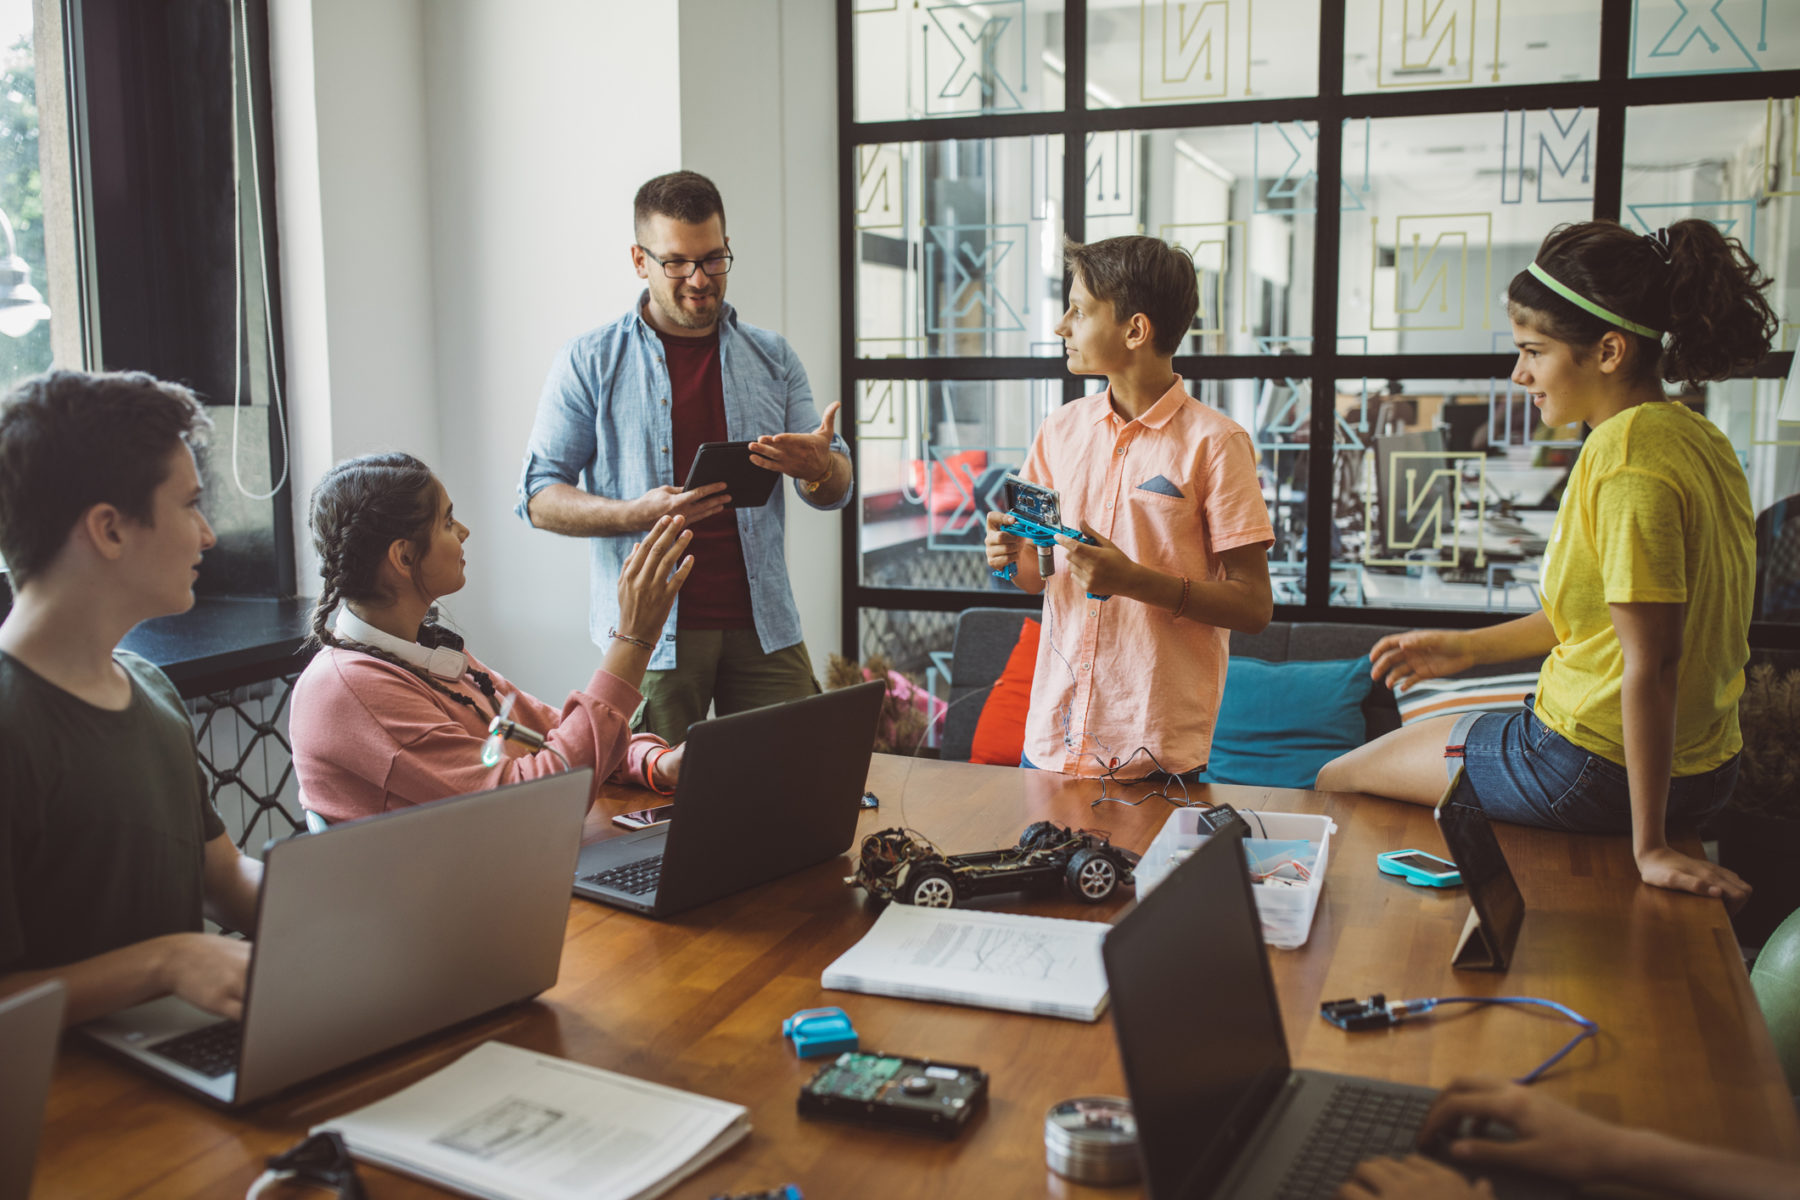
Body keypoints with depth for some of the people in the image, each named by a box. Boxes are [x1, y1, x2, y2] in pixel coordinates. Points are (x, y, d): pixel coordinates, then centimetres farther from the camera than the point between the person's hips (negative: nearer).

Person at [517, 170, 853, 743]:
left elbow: (835, 490, 9)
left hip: (764, 629, 3)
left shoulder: (772, 358, 10)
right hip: (649, 632, -2)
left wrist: (816, 467, -16)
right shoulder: (590, 362, 2)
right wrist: (639, 513, -19)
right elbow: (538, 496, 0)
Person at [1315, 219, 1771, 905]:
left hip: (1593, 771, -10)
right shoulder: (1696, 436, 4)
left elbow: (1652, 660, -28)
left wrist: (1648, 846, -25)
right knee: (1421, 716, 32)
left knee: (1335, 782, 8)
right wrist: (1472, 647, 14)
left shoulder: (1625, 456, -26)